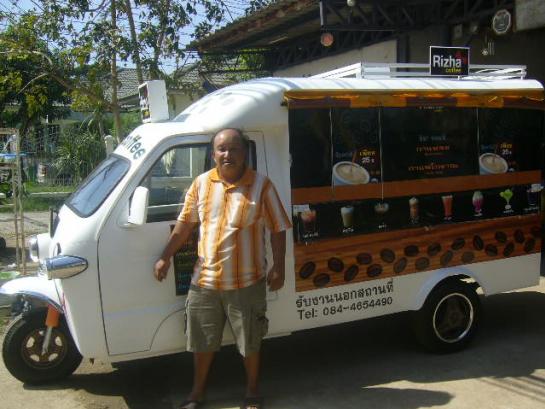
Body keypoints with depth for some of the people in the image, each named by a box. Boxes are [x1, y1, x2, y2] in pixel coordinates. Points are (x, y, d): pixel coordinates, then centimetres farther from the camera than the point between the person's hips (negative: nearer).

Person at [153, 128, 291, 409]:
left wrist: (278, 268, -11)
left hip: (246, 283, -3)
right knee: (202, 341, 17)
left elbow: (278, 230, -5)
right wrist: (166, 257, 6)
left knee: (250, 343, 12)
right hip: (204, 280, 3)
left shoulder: (261, 185, -8)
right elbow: (185, 223, 8)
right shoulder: (201, 183, 1)